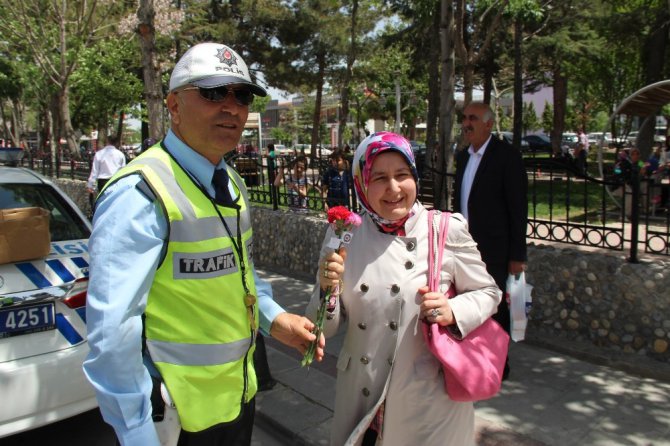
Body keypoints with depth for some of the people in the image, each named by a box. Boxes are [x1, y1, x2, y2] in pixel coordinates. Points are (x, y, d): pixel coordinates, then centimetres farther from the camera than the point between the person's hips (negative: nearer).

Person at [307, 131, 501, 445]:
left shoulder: (448, 230, -11)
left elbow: (487, 293, 2)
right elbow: (326, 328, 0)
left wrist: (454, 312, -17)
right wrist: (326, 289, -20)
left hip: (430, 399, -2)